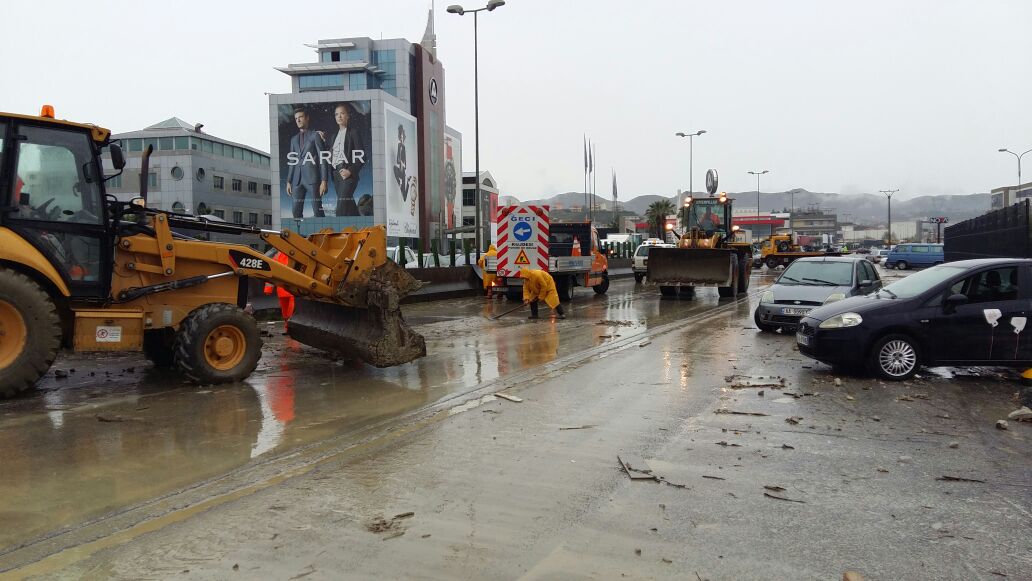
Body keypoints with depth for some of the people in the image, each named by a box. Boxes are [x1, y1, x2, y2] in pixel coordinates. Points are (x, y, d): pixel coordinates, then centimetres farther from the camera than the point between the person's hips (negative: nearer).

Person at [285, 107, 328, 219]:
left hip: (312, 178, -5)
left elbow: (323, 159, -3)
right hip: (298, 179, 5)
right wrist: (289, 181, 14)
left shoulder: (315, 135, 3)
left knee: (317, 210, -7)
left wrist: (324, 181, -11)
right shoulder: (294, 139, 20)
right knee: (296, 211, 1)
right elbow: (291, 162, 21)